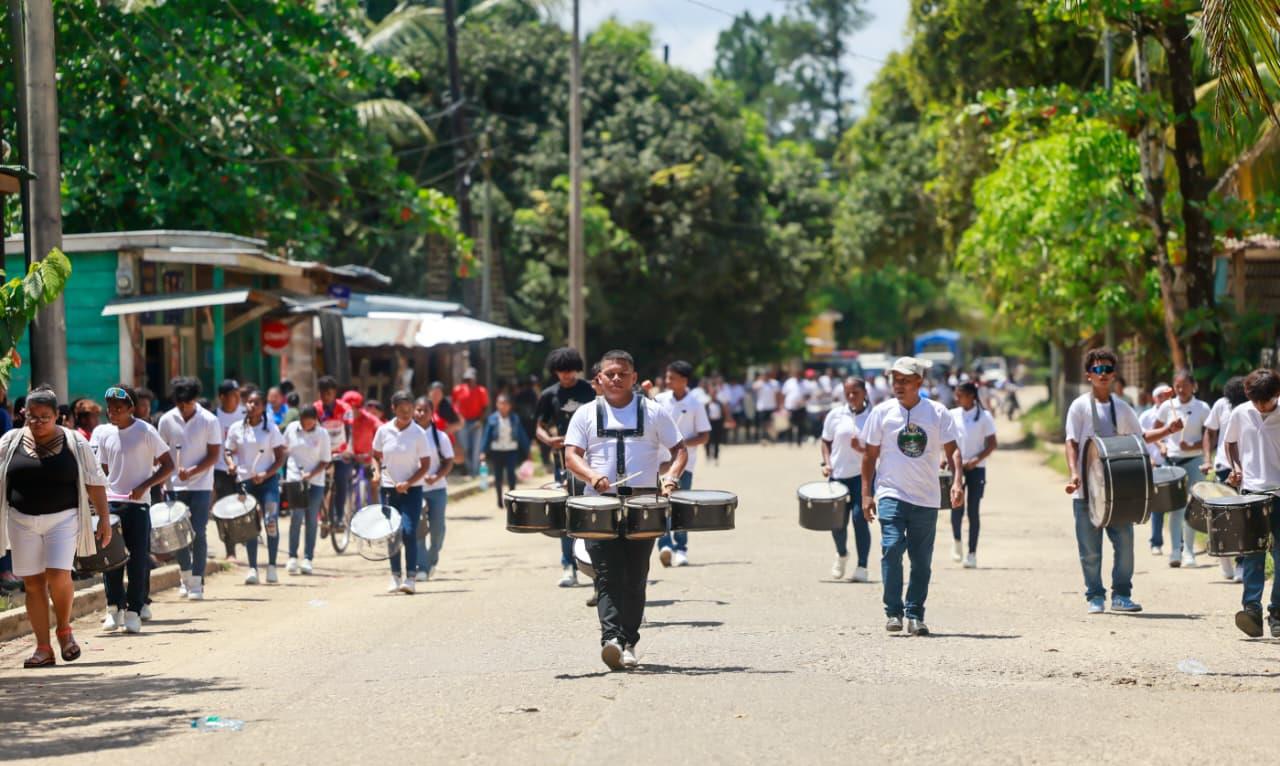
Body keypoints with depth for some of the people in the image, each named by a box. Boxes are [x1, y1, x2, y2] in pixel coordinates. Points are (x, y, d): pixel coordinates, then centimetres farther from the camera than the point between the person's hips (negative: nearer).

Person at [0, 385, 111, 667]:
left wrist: (104, 518, -2)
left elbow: (94, 482, 3)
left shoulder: (74, 442, 0)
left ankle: (64, 629, 11)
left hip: (63, 519, -2)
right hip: (23, 521, 2)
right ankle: (43, 648, 6)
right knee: (33, 583, 1)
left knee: (59, 576, -15)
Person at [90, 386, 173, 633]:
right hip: (111, 502, 3)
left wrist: (144, 486, -14)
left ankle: (134, 611, 4)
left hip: (138, 503, -3)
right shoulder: (104, 433, 6)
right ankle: (114, 608, 10)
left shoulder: (145, 432, -6)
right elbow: (103, 470, 14)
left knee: (138, 559, -1)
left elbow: (168, 465, -4)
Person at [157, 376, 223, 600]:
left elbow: (214, 455, -6)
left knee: (199, 533, -5)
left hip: (200, 485, -2)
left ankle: (196, 582, 1)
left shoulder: (209, 421, -6)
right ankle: (185, 576, 23)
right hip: (175, 486, 2)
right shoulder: (167, 420, 0)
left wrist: (192, 471, -18)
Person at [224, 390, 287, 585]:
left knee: (271, 522, -12)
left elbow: (280, 458, -1)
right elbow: (228, 450, 11)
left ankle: (271, 567, -3)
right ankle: (252, 568, 9)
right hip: (245, 481, 2)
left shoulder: (271, 429, -2)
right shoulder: (236, 428, 3)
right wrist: (231, 463, -11)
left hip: (267, 480, -2)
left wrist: (265, 475, -16)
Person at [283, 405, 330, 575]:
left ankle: (308, 558, 7)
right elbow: (284, 449, 15)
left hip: (315, 481, 0)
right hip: (294, 479, 0)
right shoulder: (291, 429, 1)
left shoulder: (322, 434, -3)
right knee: (296, 516, -10)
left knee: (312, 520, 2)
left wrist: (312, 474, -16)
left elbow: (325, 461, -1)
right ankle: (292, 557, -4)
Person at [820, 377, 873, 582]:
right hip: (838, 474, 3)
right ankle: (841, 554, 37)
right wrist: (827, 463, 0)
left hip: (863, 474, -3)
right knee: (837, 520, 6)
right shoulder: (835, 415, 4)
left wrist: (863, 449, -20)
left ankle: (862, 567, -3)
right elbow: (825, 441, 14)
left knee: (859, 518, -11)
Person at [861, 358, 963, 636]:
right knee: (892, 548, -19)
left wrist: (957, 481, -13)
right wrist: (866, 493, 2)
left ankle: (915, 615, 16)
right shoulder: (882, 412, 3)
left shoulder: (937, 413, 3)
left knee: (921, 561, 5)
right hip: (891, 495, -1)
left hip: (926, 499, 1)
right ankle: (893, 612, -14)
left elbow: (952, 449, 3)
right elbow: (870, 454, 7)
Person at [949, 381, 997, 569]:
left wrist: (976, 460, -15)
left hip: (976, 469, -2)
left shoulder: (984, 417, -3)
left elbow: (992, 445, -3)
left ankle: (972, 553, 8)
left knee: (973, 511, 0)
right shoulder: (953, 415, 5)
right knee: (957, 508, -7)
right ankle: (956, 541, 21)